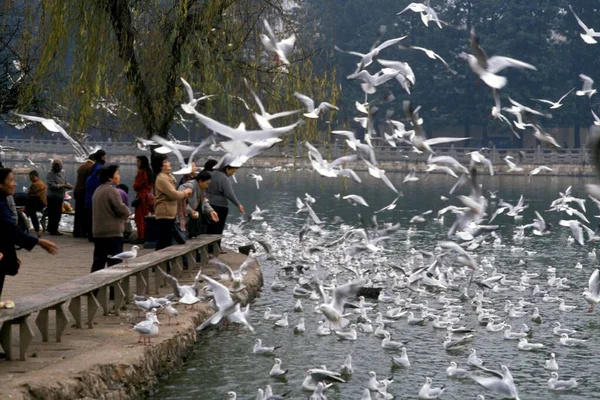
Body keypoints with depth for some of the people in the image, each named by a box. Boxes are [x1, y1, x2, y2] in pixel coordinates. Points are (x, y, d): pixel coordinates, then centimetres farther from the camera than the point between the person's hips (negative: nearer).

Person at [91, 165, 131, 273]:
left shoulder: (98, 190, 15)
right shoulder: (112, 190, -14)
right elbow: (122, 210, -18)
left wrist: (124, 213, 10)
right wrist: (127, 212, 5)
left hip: (98, 233, 9)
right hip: (112, 233, -9)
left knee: (98, 262, 13)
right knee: (115, 263, -4)